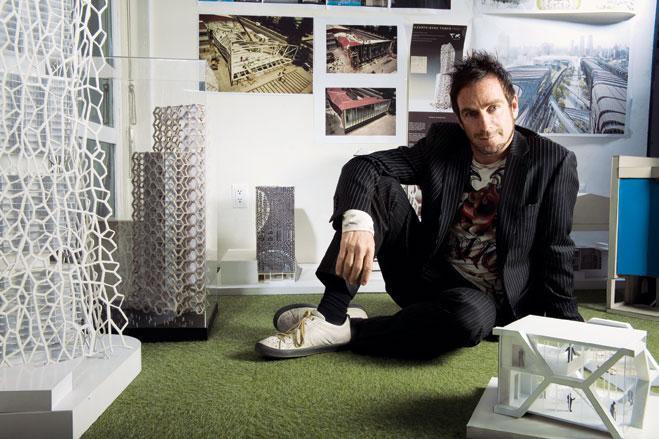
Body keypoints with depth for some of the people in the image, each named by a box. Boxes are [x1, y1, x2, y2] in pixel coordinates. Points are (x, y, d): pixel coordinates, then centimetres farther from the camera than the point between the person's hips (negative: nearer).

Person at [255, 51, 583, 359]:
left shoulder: (553, 163, -7)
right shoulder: (443, 143, -1)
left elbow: (555, 255, -5)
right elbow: (363, 166, -12)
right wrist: (356, 220, -33)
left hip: (485, 298, -2)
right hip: (424, 277, 3)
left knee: (469, 315, -40)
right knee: (378, 185, -17)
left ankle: (347, 331, -22)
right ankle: (331, 314, -26)